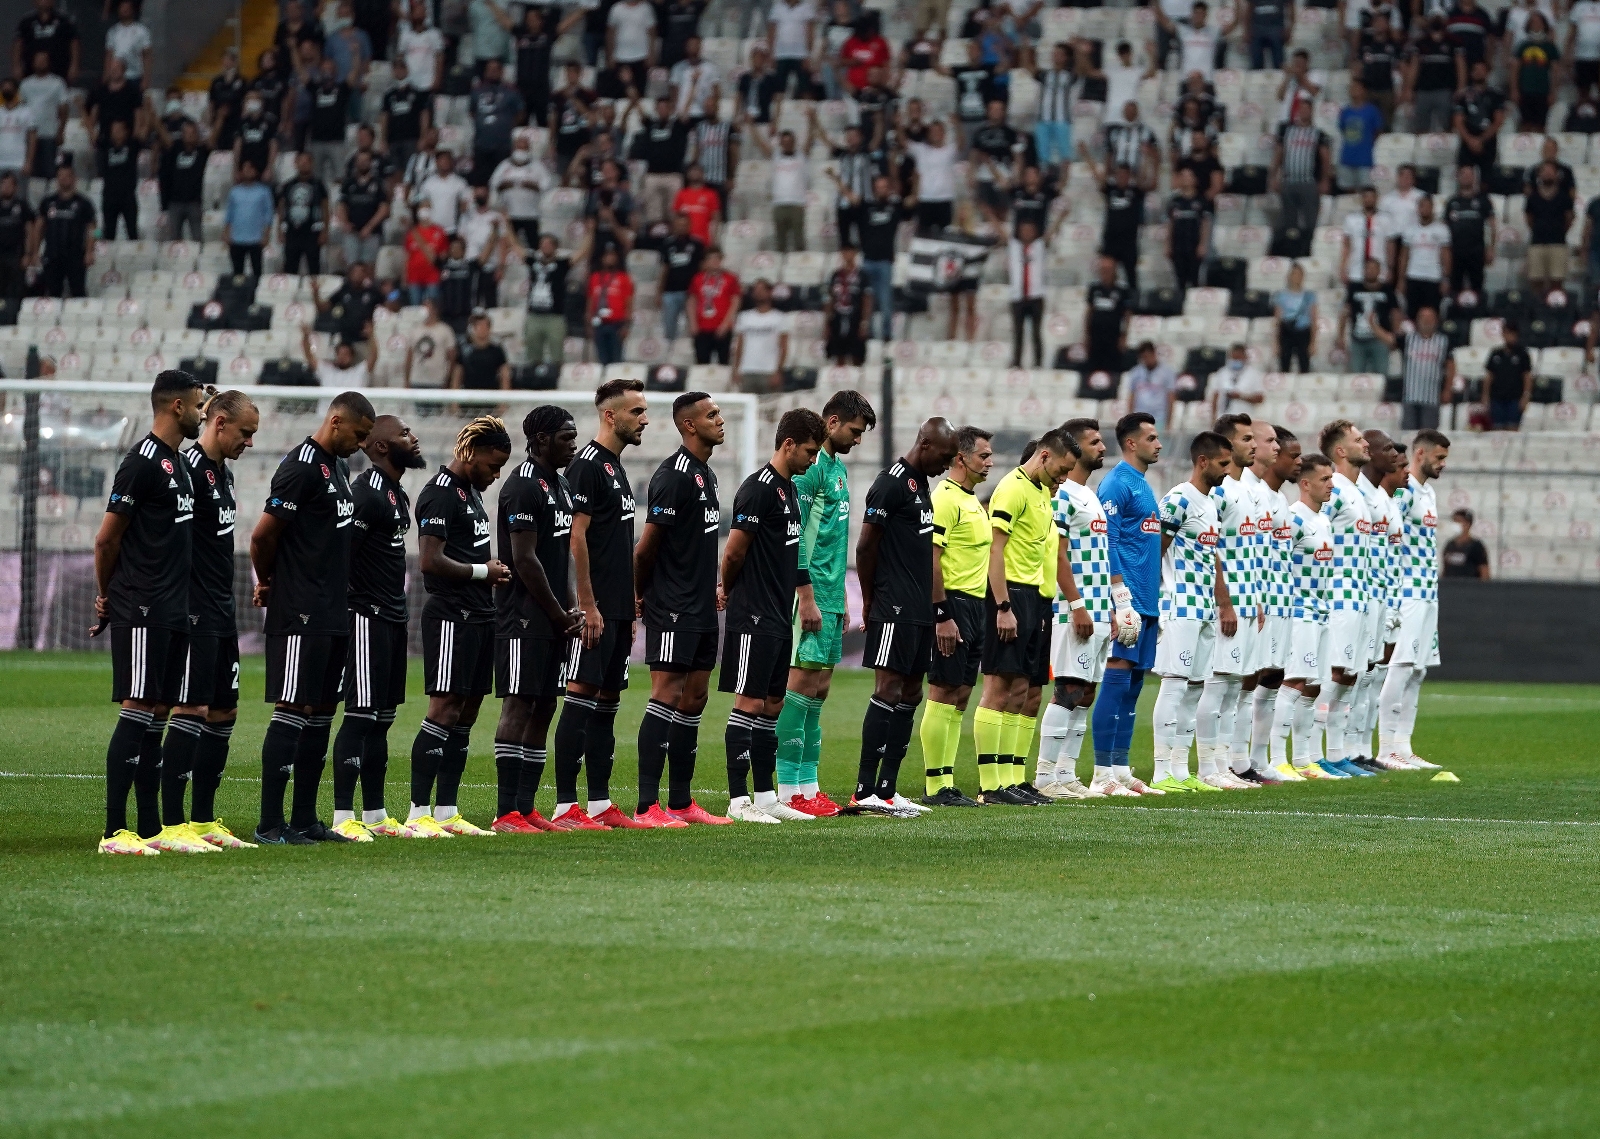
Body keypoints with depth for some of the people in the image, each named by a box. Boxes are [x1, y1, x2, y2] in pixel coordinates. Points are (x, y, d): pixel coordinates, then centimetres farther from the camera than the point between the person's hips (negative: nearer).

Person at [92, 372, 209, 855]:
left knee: (158, 714, 10)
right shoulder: (143, 462, -12)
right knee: (137, 711, -10)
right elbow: (107, 539, -10)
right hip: (143, 613, -9)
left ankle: (151, 828, 13)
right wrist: (108, 597, 3)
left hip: (173, 612, 9)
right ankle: (115, 831, -10)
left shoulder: (179, 464, 17)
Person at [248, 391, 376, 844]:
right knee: (292, 711, -9)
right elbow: (263, 536, -16)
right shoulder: (301, 468, -14)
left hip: (334, 615, 9)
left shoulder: (338, 467, 17)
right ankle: (270, 823, -8)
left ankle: (304, 819, 16)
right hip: (301, 615, -9)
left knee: (321, 713, 10)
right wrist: (267, 583, 2)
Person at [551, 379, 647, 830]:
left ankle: (600, 804, 14)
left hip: (618, 609, 10)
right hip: (597, 608, -10)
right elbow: (577, 537, -17)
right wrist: (588, 606, -20)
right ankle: (565, 806, -11)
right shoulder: (588, 465, -10)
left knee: (607, 700, 10)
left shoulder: (615, 467, 19)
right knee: (581, 695, -10)